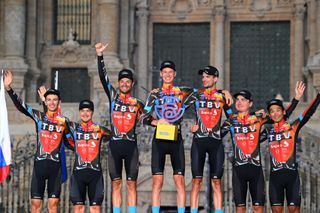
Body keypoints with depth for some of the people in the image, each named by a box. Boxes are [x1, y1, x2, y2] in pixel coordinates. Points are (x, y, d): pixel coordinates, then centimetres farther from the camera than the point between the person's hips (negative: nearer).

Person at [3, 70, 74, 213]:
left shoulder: (64, 121, 8)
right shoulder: (38, 116, 6)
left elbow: (69, 143, 20)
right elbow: (20, 106, -4)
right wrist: (8, 88, -15)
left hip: (55, 164, 0)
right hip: (39, 163, 0)